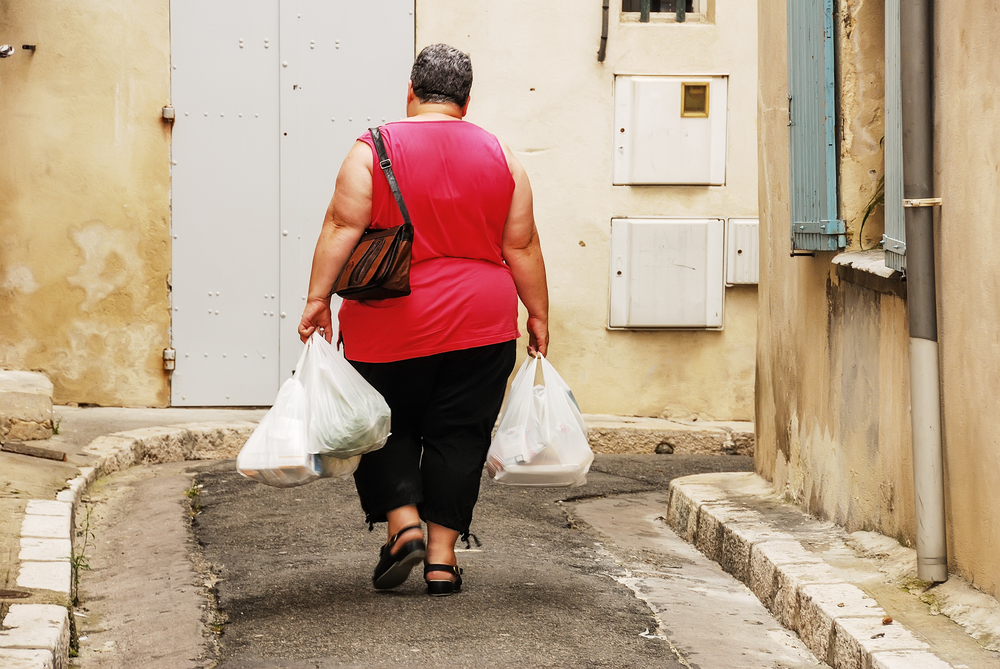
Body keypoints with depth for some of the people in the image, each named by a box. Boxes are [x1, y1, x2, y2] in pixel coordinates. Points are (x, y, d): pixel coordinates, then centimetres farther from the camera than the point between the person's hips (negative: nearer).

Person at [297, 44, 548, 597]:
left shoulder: (374, 150, -3)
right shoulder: (501, 157, 4)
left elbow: (343, 226, -11)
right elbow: (521, 246, 4)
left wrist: (318, 297, -10)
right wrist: (538, 315, 11)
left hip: (391, 324, -2)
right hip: (480, 325, 2)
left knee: (386, 429, 14)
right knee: (457, 437, 7)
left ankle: (403, 525, -1)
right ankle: (442, 559, 6)